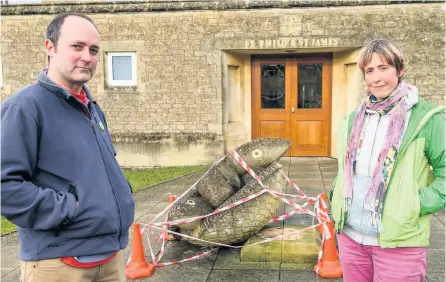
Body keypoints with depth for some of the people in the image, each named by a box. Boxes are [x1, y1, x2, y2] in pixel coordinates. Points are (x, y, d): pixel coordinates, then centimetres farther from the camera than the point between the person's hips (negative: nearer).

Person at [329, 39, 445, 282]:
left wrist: (417, 205, -15)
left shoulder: (426, 117, -7)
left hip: (399, 243, -4)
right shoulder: (354, 119, 9)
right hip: (350, 237, 5)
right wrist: (336, 212, 10)